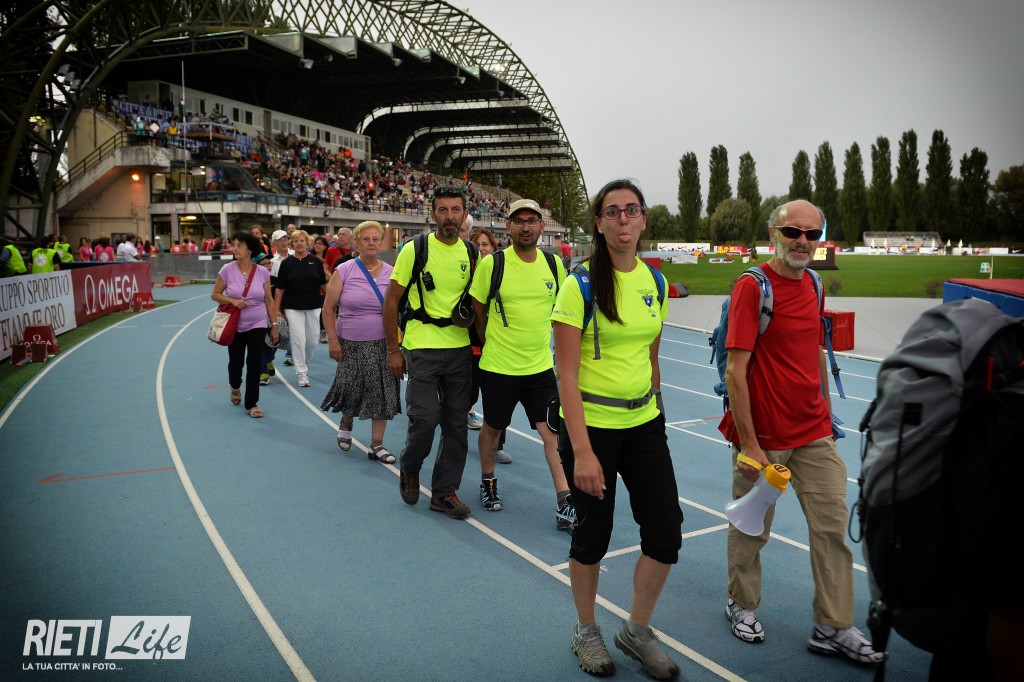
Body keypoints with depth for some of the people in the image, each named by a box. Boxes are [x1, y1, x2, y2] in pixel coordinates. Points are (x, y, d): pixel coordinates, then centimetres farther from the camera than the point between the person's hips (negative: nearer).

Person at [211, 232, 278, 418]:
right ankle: (235, 387, 47)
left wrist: (274, 325, 0)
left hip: (257, 325, 0)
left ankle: (252, 404, 8)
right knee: (236, 361, 13)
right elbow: (215, 294, -1)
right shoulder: (227, 270, -7)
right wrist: (233, 300, -19)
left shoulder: (262, 272, -6)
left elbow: (269, 301, 1)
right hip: (235, 325, 0)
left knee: (254, 364, -6)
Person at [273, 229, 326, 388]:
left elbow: (323, 284, 8)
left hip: (313, 307, 2)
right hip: (293, 307, -1)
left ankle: (305, 364, 34)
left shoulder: (315, 261, 1)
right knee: (298, 340, -6)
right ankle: (301, 374, 2)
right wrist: (276, 310, -2)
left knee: (312, 340, 7)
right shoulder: (287, 263, -1)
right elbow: (280, 288, 1)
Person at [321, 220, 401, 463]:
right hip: (351, 343, -2)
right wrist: (333, 340, -8)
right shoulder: (344, 271, -4)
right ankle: (346, 423, 36)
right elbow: (329, 308, -1)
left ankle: (376, 445, 14)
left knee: (382, 393, 1)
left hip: (382, 344, 2)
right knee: (351, 389, 2)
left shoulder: (391, 273, 2)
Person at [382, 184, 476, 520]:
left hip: (461, 348, 4)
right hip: (423, 348, -4)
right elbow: (392, 301, -3)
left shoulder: (471, 253, 6)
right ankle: (409, 469, 22)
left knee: (456, 422, 6)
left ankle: (444, 491, 20)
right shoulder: (415, 250, -7)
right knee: (425, 417, -9)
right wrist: (393, 350, -5)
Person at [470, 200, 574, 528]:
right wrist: (490, 344, 9)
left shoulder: (554, 265, 1)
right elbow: (477, 310, 2)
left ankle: (565, 503, 2)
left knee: (554, 430, -3)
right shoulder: (491, 264, -10)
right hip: (498, 366, -2)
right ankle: (488, 483, 37)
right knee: (493, 427, 13)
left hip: (541, 366, 2)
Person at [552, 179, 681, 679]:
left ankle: (637, 630, 28)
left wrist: (655, 416, 15)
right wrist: (582, 452, -19)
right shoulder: (581, 285, -13)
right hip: (591, 425, -5)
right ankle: (586, 630, 33)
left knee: (666, 530, 4)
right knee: (593, 533, 7)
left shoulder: (654, 281, 5)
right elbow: (566, 375, -16)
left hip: (644, 423, 5)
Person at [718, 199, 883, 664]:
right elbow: (735, 371, -18)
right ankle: (742, 605, 34)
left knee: (832, 526, 9)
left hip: (815, 434, 7)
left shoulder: (813, 284, 7)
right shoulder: (752, 287, -16)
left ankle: (833, 628, 21)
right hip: (764, 437, -6)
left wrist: (825, 412, 18)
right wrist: (747, 444, -19)